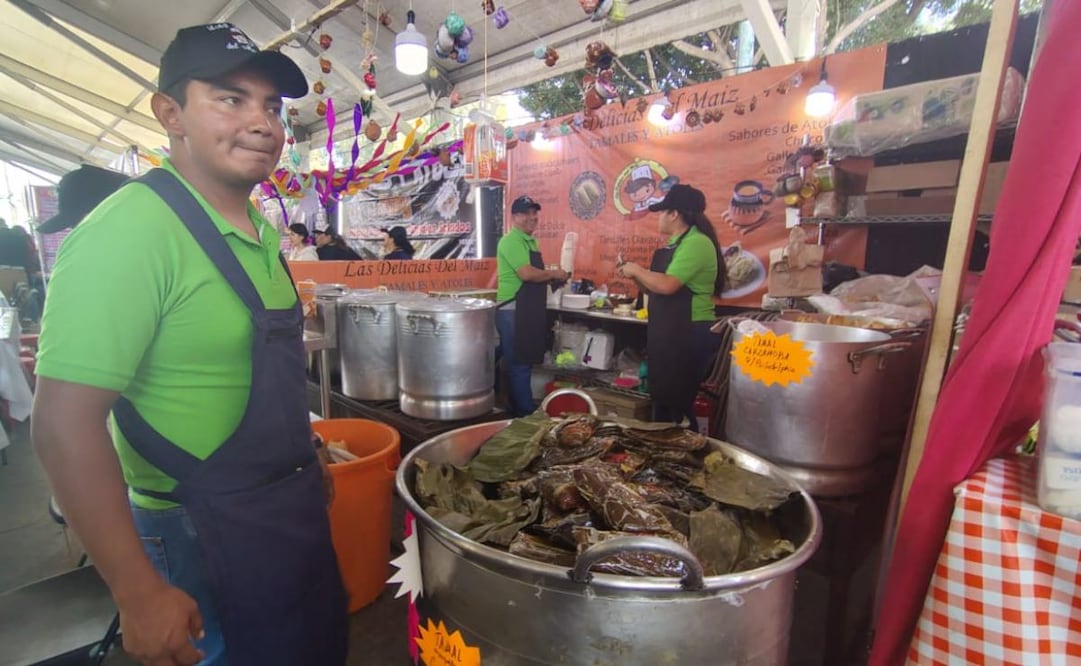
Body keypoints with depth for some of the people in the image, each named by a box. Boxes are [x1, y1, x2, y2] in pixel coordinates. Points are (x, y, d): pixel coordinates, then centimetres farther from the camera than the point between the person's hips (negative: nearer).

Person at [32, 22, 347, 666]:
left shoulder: (261, 232, 3)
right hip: (208, 534, -8)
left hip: (295, 509, 8)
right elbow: (65, 423, -23)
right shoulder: (132, 227, -22)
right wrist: (140, 593, -20)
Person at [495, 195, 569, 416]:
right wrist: (554, 274, -11)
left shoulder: (530, 241, 17)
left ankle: (519, 410, 27)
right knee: (519, 365, -2)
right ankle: (526, 414, 7)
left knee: (523, 365, 16)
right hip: (514, 312, -10)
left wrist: (553, 279, 7)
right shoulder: (511, 241, -14)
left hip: (529, 311, 10)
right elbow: (526, 274, -26)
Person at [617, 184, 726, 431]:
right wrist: (635, 275, 4)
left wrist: (637, 270, -12)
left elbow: (667, 285, -27)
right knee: (663, 400, 18)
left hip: (689, 335, -10)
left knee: (677, 405, -1)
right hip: (669, 333, 10)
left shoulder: (697, 243, -16)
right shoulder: (677, 243, 14)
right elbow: (657, 289, 18)